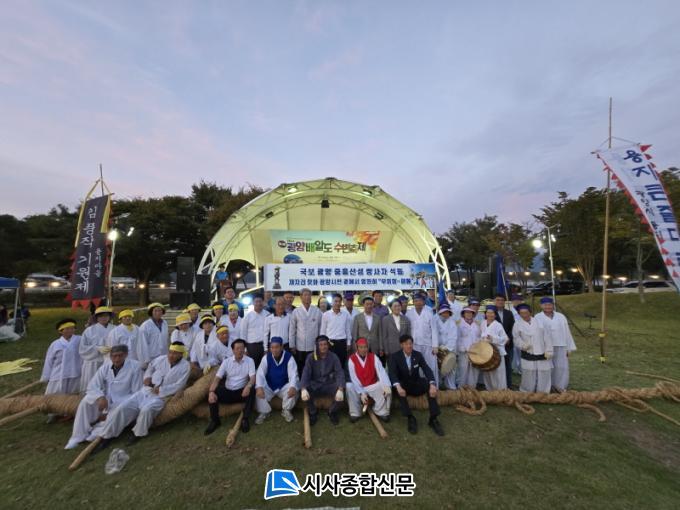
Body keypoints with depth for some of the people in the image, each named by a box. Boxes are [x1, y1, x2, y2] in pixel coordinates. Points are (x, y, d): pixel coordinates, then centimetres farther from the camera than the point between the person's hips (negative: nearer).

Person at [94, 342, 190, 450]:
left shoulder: (185, 366, -12)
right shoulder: (161, 359, 3)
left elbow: (178, 386, -15)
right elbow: (150, 367, 24)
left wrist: (160, 390, -17)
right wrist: (147, 377, 5)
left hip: (161, 397, -5)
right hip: (145, 391, 5)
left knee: (146, 410, -32)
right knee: (122, 408, -9)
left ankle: (138, 433, -4)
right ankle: (107, 436, 9)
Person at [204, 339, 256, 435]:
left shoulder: (249, 360, -6)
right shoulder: (226, 361, -2)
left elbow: (252, 377, -15)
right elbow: (217, 378, -9)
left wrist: (248, 386, -39)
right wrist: (211, 392, -29)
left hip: (242, 391, -2)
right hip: (227, 391, 2)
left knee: (251, 391, -32)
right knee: (213, 393, -24)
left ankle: (245, 419, -16)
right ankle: (215, 420, -5)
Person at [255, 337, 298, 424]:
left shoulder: (289, 357, -15)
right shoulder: (266, 358, -10)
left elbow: (293, 374, -20)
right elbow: (260, 373, -16)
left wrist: (293, 387, -41)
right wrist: (259, 387, -35)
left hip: (284, 387, -1)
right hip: (269, 386, 2)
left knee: (293, 391, -29)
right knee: (258, 392, -25)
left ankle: (286, 410, -2)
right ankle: (263, 412, -1)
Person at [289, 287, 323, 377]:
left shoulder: (317, 311, -1)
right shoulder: (296, 311, -2)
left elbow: (321, 328, 4)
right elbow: (292, 330, 2)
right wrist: (292, 346, 1)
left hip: (314, 347, 0)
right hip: (300, 347, 0)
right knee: (300, 370, 11)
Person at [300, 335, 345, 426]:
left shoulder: (333, 357, -8)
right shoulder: (310, 357, -7)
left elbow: (340, 373, -17)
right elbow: (305, 373, -16)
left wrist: (340, 389, -36)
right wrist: (303, 389, -36)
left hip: (329, 385, 0)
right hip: (315, 385, 0)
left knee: (341, 393, -29)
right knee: (304, 392, -30)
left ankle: (332, 412, 5)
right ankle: (313, 413, 2)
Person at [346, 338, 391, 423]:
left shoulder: (373, 357, -5)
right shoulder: (351, 359, -10)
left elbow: (381, 371, -18)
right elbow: (354, 378, -14)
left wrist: (386, 385, -35)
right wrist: (361, 393, -24)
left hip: (373, 386, 2)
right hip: (358, 387, -1)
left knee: (387, 388, -24)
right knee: (349, 387, -31)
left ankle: (381, 412, -2)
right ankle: (355, 413, -11)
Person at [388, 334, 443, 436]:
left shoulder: (418, 355, -3)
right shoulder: (394, 356, -12)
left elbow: (427, 370, -13)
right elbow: (392, 373, -24)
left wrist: (432, 384, -33)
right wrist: (398, 386, -44)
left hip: (416, 384, 2)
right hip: (403, 385, -2)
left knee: (430, 386, -27)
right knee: (399, 390, -36)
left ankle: (433, 419, -22)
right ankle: (411, 419, -30)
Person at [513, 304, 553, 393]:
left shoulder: (538, 322, 4)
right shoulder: (518, 325, 0)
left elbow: (546, 337, 4)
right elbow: (516, 338, 2)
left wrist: (548, 351, -1)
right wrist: (522, 345, -17)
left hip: (542, 355, 2)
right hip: (528, 357, -2)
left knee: (543, 377, 9)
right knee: (529, 378, 2)